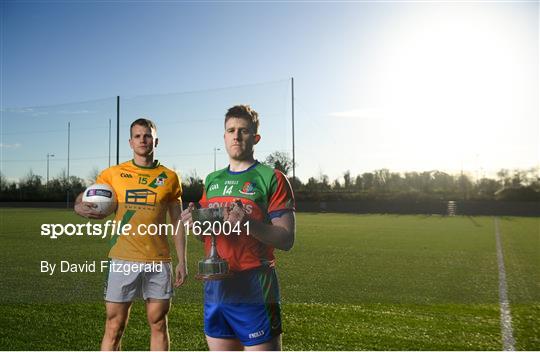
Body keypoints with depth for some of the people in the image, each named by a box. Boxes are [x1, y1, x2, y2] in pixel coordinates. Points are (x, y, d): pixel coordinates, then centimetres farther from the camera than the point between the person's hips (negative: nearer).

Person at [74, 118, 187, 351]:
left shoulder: (169, 177, 5)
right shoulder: (113, 173, 4)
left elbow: (177, 222, 8)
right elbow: (84, 198, 14)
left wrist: (182, 261, 4)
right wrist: (79, 207, -11)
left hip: (158, 262, 1)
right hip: (123, 261, 0)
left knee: (158, 324, 10)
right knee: (114, 327, 5)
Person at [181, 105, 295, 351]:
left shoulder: (271, 178, -5)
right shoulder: (212, 180, 13)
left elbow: (286, 239, -10)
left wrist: (249, 224, -26)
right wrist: (195, 225, -2)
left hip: (255, 291, -6)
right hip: (215, 288, 6)